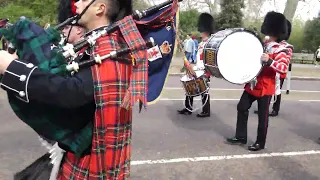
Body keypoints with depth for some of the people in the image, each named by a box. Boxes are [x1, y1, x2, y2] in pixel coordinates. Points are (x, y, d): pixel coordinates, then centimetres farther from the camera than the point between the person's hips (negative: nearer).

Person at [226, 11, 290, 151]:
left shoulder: (280, 50, -10)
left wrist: (269, 61, -39)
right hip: (252, 85, 7)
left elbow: (284, 67, -24)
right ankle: (241, 137, 21)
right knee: (242, 108, 9)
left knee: (262, 116, 3)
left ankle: (260, 143, 19)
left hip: (265, 88, -7)